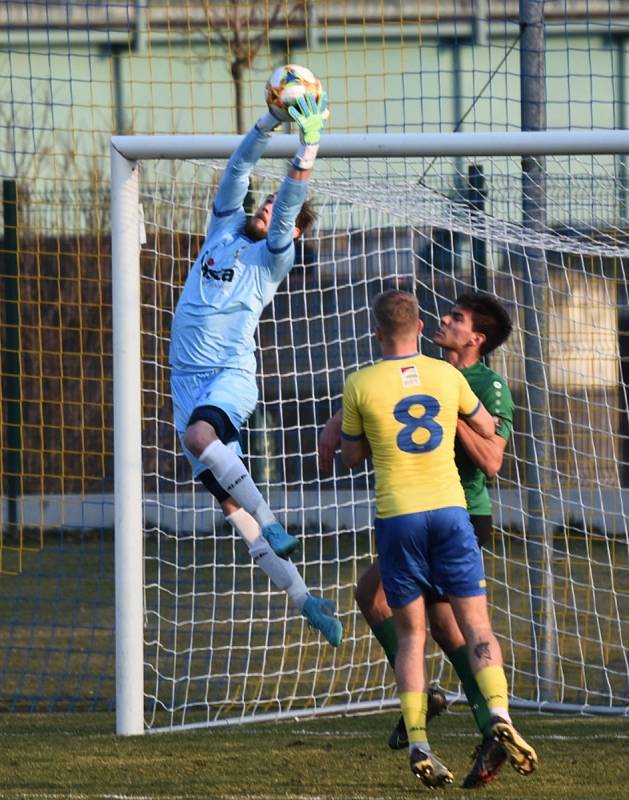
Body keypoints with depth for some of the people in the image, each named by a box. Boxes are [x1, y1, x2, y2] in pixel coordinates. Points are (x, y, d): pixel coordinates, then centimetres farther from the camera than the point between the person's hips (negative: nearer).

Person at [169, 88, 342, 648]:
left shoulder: (274, 255, 1)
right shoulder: (225, 228, 15)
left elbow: (290, 200, -12)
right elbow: (238, 170, 7)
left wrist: (308, 145, -21)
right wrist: (269, 124, -5)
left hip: (232, 376, -6)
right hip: (189, 381, 6)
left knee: (200, 434, -38)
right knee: (230, 503, -1)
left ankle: (268, 519, -22)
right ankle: (304, 601, 3)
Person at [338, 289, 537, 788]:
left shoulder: (360, 386, 0)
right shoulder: (447, 375, 5)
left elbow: (351, 457, 11)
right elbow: (488, 429, 20)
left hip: (397, 517, 0)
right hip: (450, 509, 1)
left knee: (411, 634, 7)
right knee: (476, 625, 2)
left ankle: (418, 744, -4)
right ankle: (499, 712, -20)